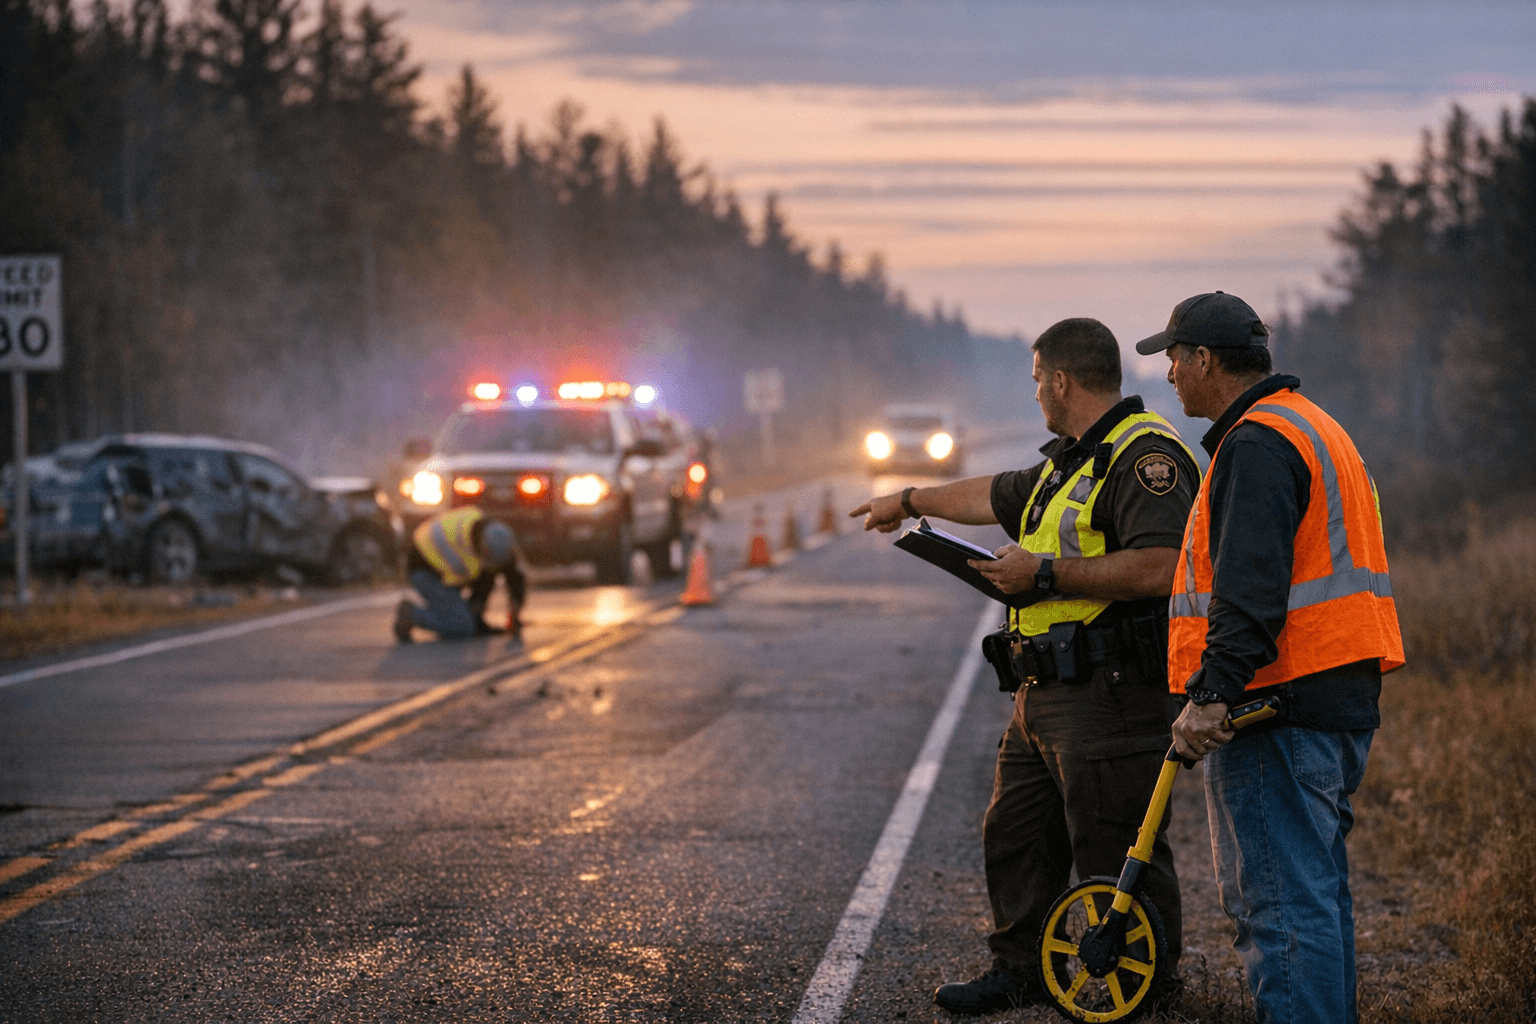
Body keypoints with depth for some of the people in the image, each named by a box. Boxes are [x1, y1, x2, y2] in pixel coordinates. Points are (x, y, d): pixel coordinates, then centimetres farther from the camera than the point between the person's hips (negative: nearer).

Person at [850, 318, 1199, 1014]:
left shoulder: (1145, 455, -14)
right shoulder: (1072, 461, 20)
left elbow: (1158, 567, -26)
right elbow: (997, 496, 38)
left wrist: (1045, 573, -20)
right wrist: (910, 501, 49)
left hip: (1110, 696, -10)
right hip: (1044, 695, 10)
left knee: (1117, 853, -5)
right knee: (1015, 835, 16)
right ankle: (1020, 970, 28)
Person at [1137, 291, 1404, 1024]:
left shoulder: (1257, 443, -13)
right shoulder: (1315, 428, 21)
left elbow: (1250, 586, -24)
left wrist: (1212, 693, -28)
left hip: (1278, 702, -11)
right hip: (1340, 696, 11)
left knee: (1277, 900, -10)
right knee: (1316, 890, 17)